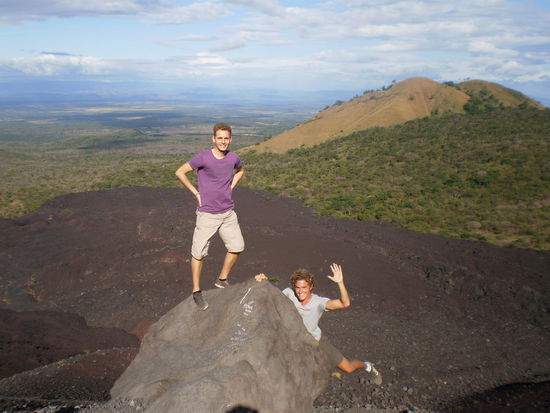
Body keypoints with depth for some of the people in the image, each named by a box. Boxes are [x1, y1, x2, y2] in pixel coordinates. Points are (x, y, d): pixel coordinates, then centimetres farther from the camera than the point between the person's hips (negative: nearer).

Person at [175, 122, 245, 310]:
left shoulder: (233, 158, -1)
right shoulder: (203, 158, -15)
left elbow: (240, 171, 23)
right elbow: (180, 172, -6)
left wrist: (230, 188, 9)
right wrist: (196, 193, -7)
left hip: (228, 212, 5)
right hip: (207, 214, -5)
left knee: (237, 247, 9)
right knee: (199, 253, 0)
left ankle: (222, 280, 29)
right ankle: (196, 292, 16)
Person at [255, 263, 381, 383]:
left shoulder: (319, 302, -31)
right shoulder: (289, 293, -25)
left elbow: (345, 303, -43)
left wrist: (340, 282, -58)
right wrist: (263, 281, -41)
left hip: (317, 340, -1)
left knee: (348, 368, 9)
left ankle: (367, 366, 44)